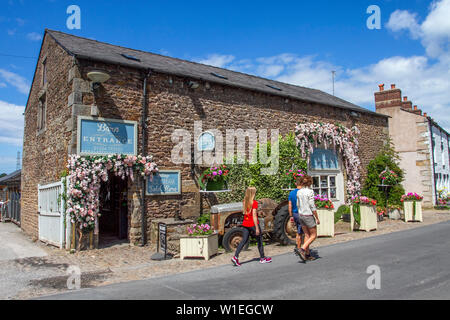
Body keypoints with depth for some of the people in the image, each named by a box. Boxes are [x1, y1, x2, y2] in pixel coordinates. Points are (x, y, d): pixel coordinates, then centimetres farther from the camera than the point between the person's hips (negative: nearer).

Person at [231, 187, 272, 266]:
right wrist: (257, 228, -19)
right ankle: (262, 258, 22)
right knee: (259, 240, 11)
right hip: (253, 224, -6)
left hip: (245, 224, 6)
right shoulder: (254, 203, -16)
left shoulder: (245, 201, 5)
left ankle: (235, 257, -5)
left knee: (244, 240, 7)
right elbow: (254, 215, -20)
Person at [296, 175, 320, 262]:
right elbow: (312, 206, -17)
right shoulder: (310, 191, -16)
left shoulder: (299, 192, 4)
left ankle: (307, 254, 16)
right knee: (314, 235, 6)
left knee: (307, 235, 14)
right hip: (309, 216, -7)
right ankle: (302, 249, -9)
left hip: (301, 215, 7)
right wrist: (317, 218, -10)